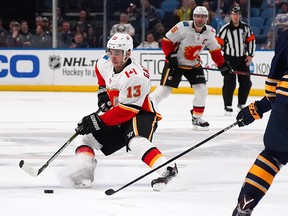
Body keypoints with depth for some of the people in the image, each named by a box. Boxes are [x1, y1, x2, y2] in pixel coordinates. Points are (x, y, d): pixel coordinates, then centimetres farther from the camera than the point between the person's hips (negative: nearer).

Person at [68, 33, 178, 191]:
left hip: (141, 113, -10)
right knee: (88, 136, 9)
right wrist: (103, 90, 12)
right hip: (118, 116, 10)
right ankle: (83, 173, 1)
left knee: (136, 142, -37)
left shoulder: (134, 76, -29)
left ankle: (167, 171, -49)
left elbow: (127, 110, -29)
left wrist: (99, 121, -27)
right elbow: (100, 70, 26)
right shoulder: (105, 63, -4)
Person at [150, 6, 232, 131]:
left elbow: (215, 50, 8)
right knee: (164, 90, -11)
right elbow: (167, 40, -15)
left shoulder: (210, 32, -7)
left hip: (194, 65, 5)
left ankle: (197, 118, 9)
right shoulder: (183, 27, -23)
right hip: (175, 63, -5)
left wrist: (222, 64, 6)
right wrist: (170, 55, -23)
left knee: (202, 89, -5)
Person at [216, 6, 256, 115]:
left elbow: (251, 40, 10)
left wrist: (250, 55, 3)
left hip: (242, 58, 4)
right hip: (229, 58, -4)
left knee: (246, 83, 5)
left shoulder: (245, 27, 0)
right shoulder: (225, 29, -11)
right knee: (229, 83, -11)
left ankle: (241, 104, 21)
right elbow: (218, 43, -8)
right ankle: (227, 106, -3)